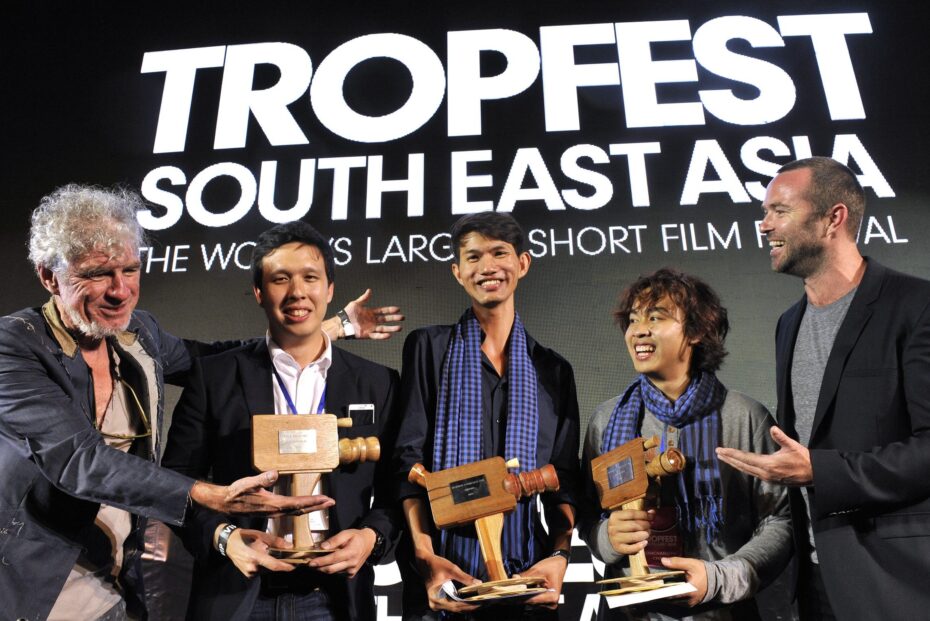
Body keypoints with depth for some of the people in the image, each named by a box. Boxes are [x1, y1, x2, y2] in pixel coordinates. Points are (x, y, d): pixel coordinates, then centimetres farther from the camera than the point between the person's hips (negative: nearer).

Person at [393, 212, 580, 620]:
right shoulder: (428, 348, 3)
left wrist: (559, 556, -10)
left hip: (526, 575, 2)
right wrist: (425, 556, -16)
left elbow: (564, 480, 6)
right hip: (441, 575, -2)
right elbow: (408, 459, -4)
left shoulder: (554, 370, 9)